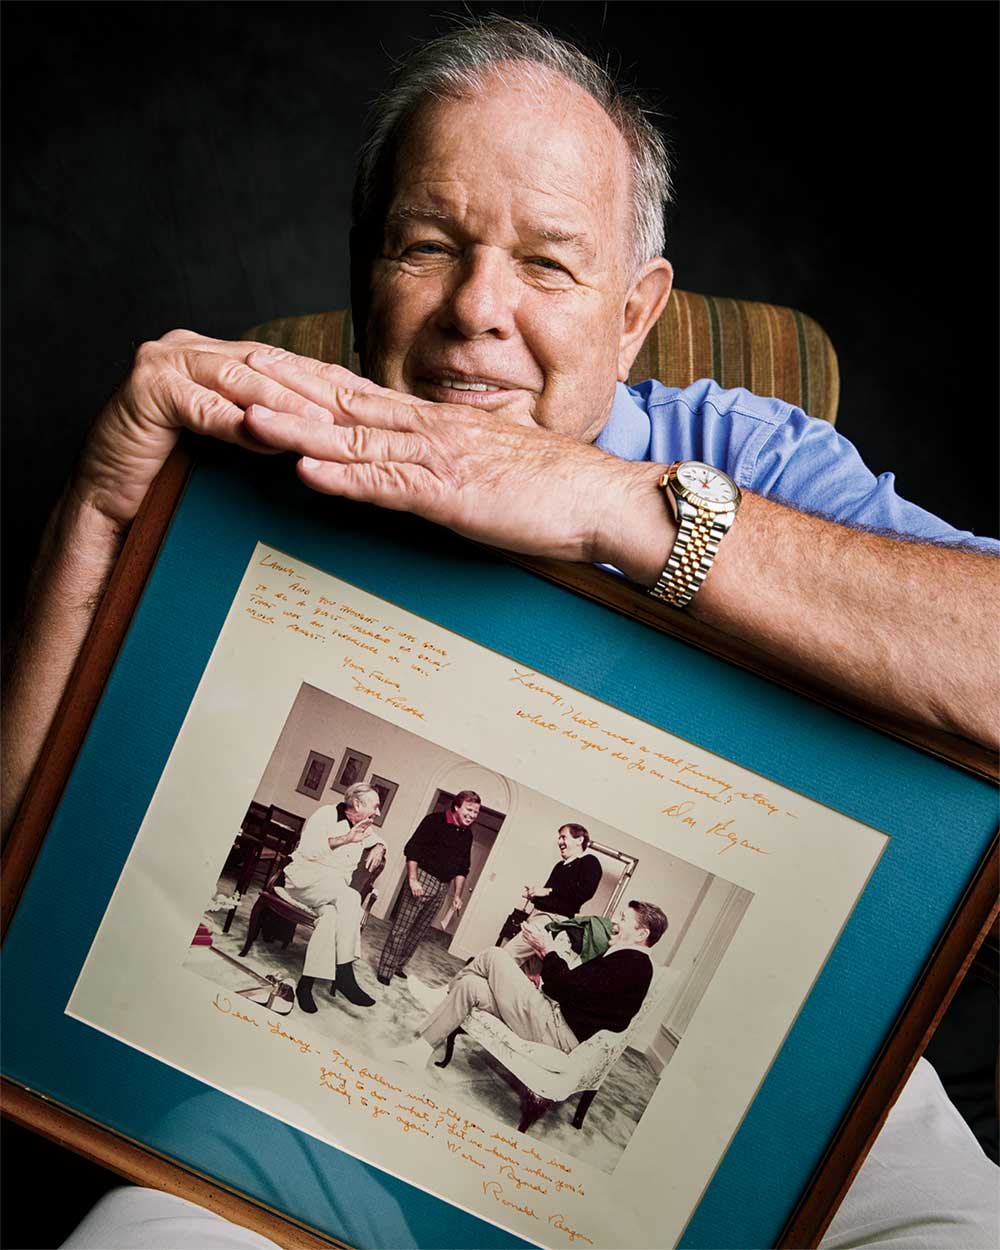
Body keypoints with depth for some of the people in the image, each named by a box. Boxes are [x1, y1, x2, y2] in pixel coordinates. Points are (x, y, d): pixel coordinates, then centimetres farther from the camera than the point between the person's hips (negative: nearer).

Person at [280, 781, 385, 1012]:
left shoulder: (364, 828, 11)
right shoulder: (326, 814, -9)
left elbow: (378, 839, 32)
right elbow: (307, 849, -21)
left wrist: (379, 847, 7)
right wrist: (345, 839, -28)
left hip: (335, 891, 6)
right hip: (306, 878, -6)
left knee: (332, 914, -32)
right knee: (350, 898, -33)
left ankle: (307, 982, -32)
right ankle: (345, 974, -34)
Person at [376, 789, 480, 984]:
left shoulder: (467, 835, 11)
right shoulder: (435, 820, -9)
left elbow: (462, 869, 18)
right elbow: (411, 849, -12)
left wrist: (457, 895, 13)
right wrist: (412, 879, -17)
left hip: (442, 887, 6)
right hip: (422, 878, -6)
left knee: (420, 930, 11)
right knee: (402, 926, -4)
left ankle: (399, 965, 23)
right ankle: (386, 969, 2)